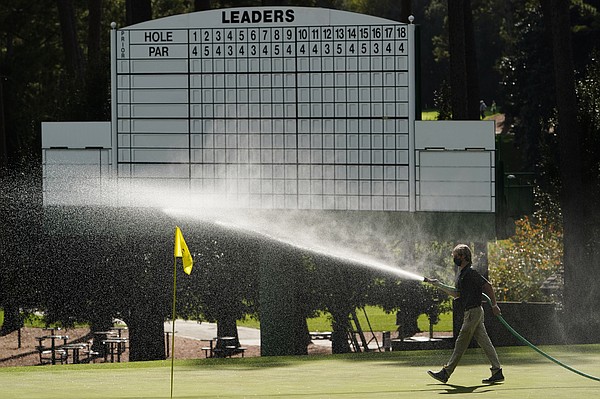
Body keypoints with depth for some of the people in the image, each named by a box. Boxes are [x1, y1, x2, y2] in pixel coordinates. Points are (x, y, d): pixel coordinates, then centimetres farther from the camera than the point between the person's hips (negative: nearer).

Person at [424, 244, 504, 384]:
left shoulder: (470, 272, -14)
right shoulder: (462, 274, 16)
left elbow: (487, 285, -18)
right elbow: (457, 293, 24)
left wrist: (494, 305, -19)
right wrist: (438, 285, 22)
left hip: (473, 312, -10)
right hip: (473, 312, 10)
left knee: (461, 344, -5)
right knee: (485, 342, 7)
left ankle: (445, 373, -2)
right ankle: (497, 372, 5)